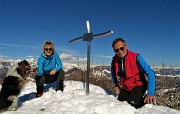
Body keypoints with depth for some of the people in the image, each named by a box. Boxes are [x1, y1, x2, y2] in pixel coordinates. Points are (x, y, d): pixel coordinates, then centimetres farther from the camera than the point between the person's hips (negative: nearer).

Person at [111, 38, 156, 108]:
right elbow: (113, 72, 13)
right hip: (125, 88, 6)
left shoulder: (136, 58, -25)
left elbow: (150, 74, -29)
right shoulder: (114, 60, -10)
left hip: (138, 86, -5)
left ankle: (145, 100, 5)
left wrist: (150, 93, -39)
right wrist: (116, 85, 1)